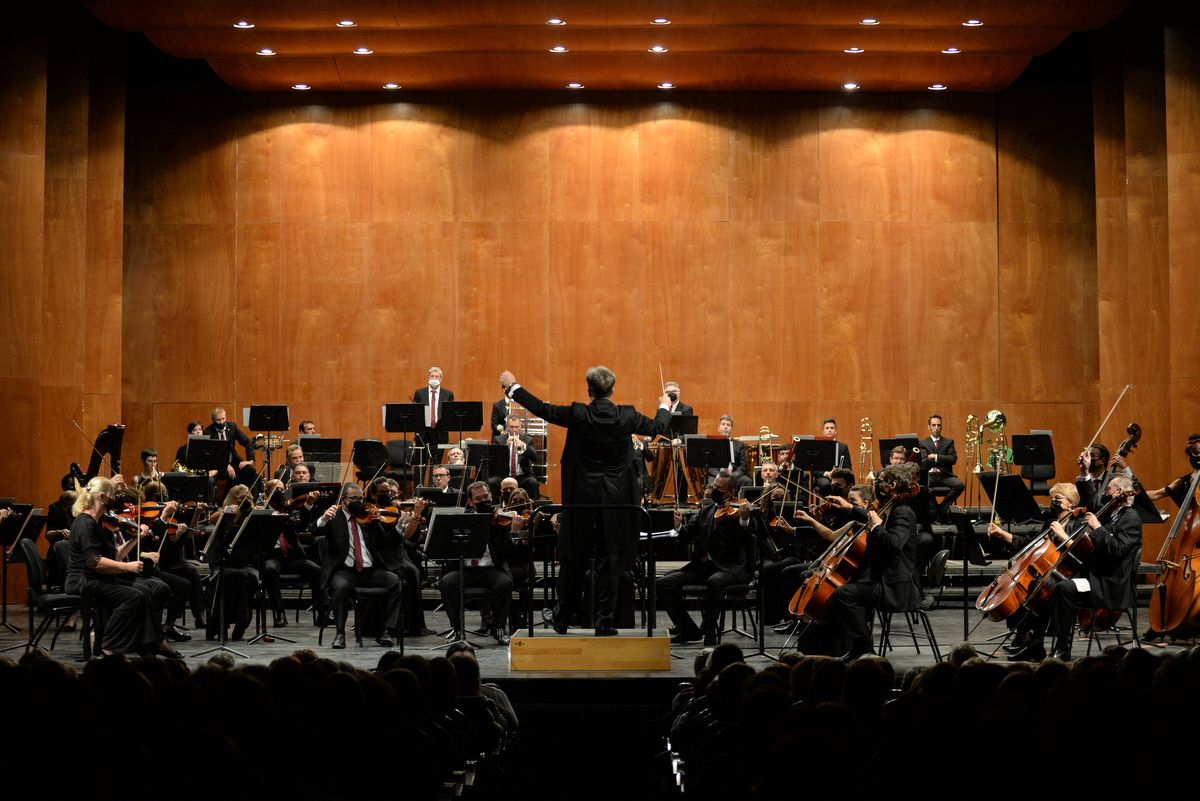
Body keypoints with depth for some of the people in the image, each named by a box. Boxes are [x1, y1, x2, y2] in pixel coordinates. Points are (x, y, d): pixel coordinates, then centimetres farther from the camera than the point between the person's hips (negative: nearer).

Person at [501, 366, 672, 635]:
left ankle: (562, 620, 19)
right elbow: (657, 427, 12)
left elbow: (542, 409, 0)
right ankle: (604, 623, 5)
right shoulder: (627, 416, -5)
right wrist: (664, 407, 35)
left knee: (574, 558, 10)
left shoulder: (577, 414, -10)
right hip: (616, 499, 0)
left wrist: (513, 386, 14)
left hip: (582, 496, 0)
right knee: (610, 559, 5)